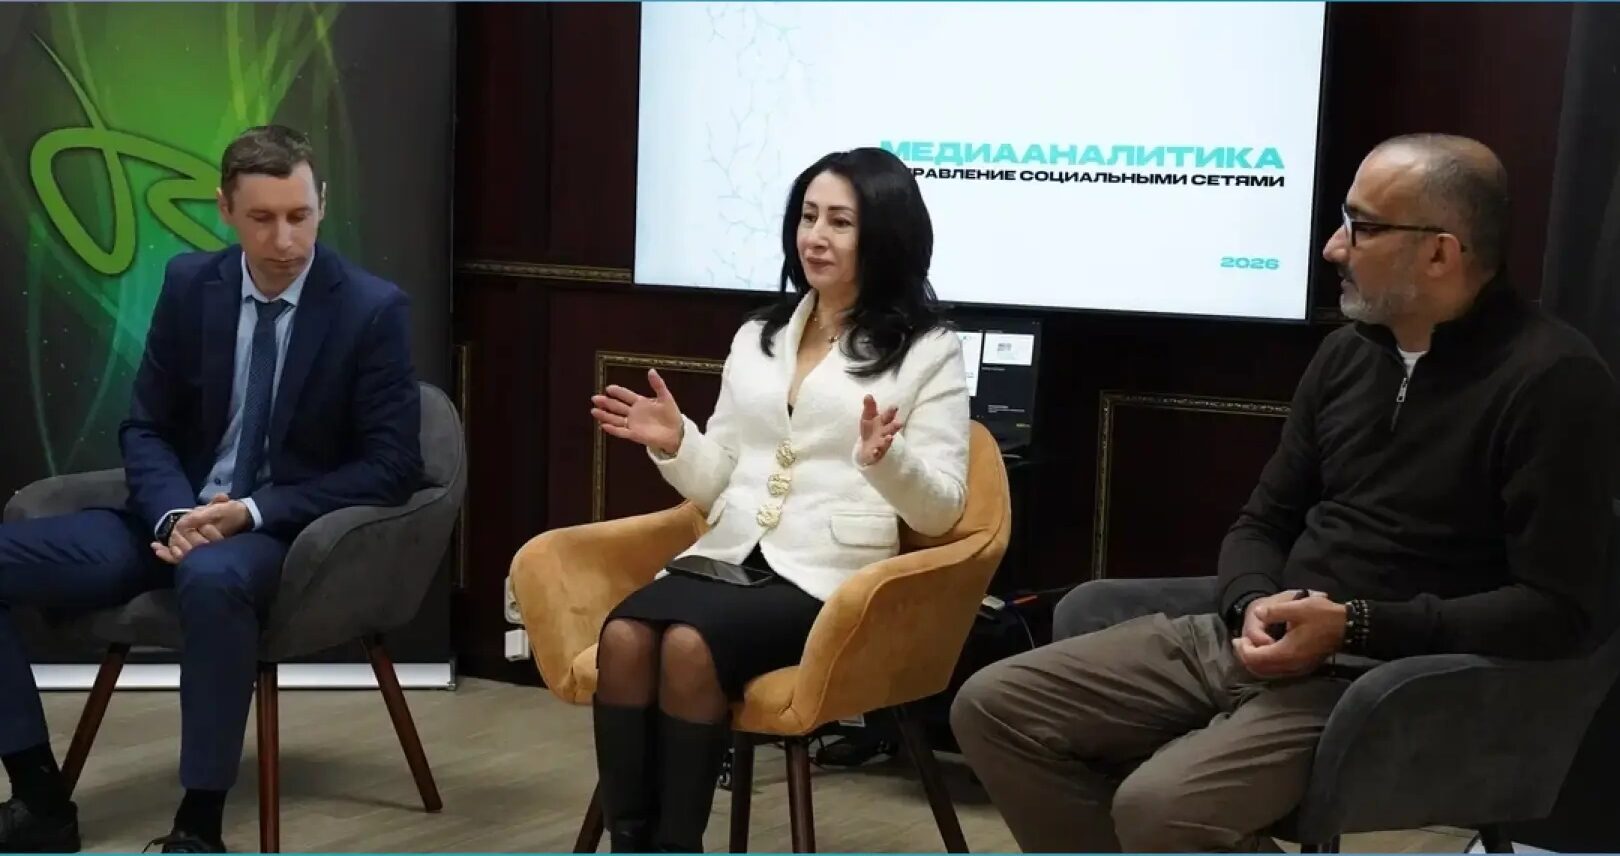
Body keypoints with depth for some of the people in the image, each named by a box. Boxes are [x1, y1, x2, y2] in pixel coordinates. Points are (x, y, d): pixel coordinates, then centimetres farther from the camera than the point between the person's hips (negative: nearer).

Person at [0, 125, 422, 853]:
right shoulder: (189, 284, 4)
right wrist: (174, 514, -14)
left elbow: (391, 468, -9)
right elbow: (144, 428, 8)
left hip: (287, 531, -5)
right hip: (179, 516, 5)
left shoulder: (373, 309, -8)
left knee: (213, 577, -41)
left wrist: (252, 512, -19)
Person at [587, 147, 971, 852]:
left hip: (830, 578, -4)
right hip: (727, 556, 5)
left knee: (688, 646, -33)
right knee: (622, 637, -28)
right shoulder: (756, 337, 20)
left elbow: (938, 512, -1)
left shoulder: (927, 350, 5)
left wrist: (885, 460, -21)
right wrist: (675, 444, -2)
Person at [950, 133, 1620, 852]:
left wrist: (1356, 627, -20)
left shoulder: (1551, 380, -11)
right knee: (994, 708, -4)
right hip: (1260, 642, 8)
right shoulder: (1348, 351, 13)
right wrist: (1255, 605, -7)